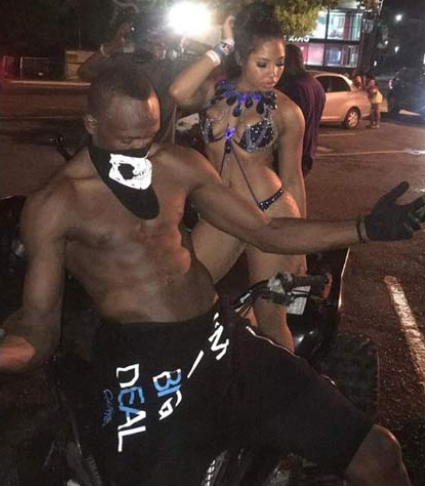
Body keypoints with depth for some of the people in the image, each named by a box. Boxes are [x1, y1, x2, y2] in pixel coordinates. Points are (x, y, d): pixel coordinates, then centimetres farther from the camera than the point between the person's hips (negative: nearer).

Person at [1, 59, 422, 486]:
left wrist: (366, 228, 7)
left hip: (227, 343, 5)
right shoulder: (54, 204, -4)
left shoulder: (181, 166, 8)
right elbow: (39, 329, -4)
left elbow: (266, 232, 14)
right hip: (144, 368, -4)